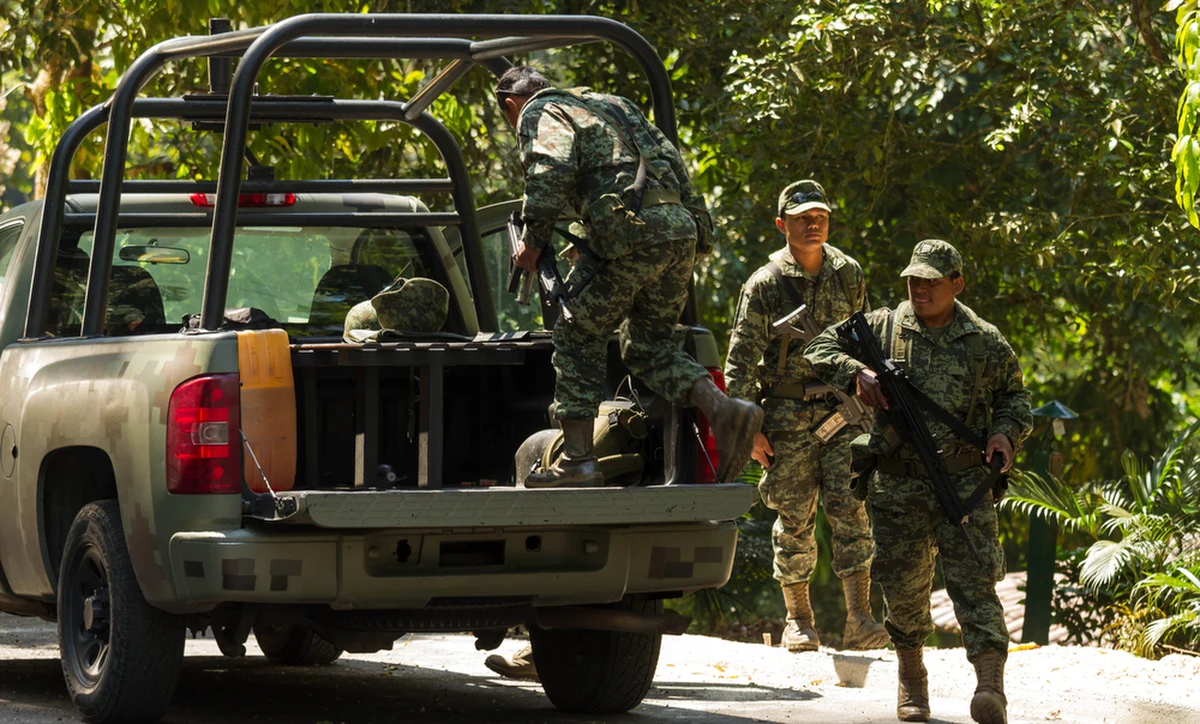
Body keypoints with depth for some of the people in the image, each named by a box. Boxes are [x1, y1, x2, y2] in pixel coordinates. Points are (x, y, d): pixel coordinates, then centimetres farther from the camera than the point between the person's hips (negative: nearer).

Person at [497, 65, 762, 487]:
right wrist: (699, 225, 26)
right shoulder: (609, 104, 34)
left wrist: (534, 237, -12)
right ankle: (723, 410, -6)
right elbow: (670, 160, 28)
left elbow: (552, 167, -12)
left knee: (579, 337, 5)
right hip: (681, 229, 7)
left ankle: (578, 460, 2)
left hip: (631, 231, -7)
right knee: (648, 343, 15)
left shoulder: (540, 112, 10)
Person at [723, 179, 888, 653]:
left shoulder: (848, 275, 6)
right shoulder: (764, 285, -3)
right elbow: (741, 360, -3)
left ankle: (858, 619, -15)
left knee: (849, 507, -12)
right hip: (788, 416, -1)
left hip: (842, 408, 1)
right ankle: (798, 620, 17)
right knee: (794, 519, 4)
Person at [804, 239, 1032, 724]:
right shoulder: (883, 328, 5)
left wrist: (1005, 432, -3)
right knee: (902, 586, 8)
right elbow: (821, 350, 6)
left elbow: (1013, 395, 18)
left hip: (964, 483, -1)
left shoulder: (986, 342, 6)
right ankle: (911, 682, 28)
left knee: (974, 581, -12)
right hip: (897, 486, 1)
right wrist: (857, 373, -13)